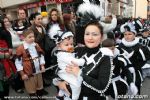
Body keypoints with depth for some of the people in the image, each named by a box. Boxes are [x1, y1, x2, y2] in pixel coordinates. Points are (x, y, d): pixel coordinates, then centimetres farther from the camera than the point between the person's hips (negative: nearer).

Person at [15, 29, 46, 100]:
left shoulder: (36, 46, 2)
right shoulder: (20, 48, -17)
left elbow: (41, 56, 12)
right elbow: (18, 62, -14)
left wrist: (42, 65, 2)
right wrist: (22, 74, -13)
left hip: (38, 71, 6)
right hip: (29, 73, -5)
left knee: (40, 87, 23)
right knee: (31, 90, 11)